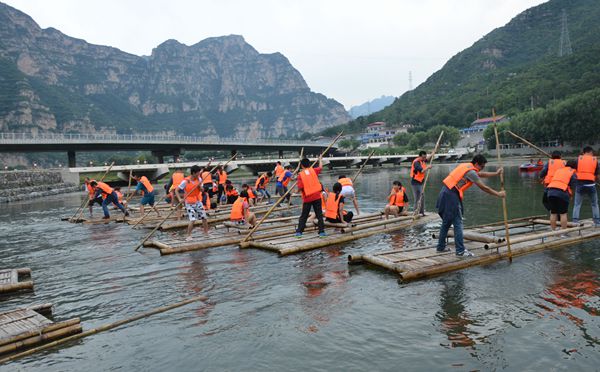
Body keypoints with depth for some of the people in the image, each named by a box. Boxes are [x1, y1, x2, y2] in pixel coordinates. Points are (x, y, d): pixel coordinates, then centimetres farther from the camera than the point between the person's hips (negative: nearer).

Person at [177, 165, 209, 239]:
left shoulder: (199, 179, 0)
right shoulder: (185, 181, -15)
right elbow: (177, 190, -10)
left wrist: (200, 186, -16)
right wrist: (180, 199, -21)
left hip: (198, 201, 6)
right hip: (189, 203, -5)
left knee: (204, 218, 8)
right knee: (192, 219, -16)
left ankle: (206, 233, 26)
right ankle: (189, 236, -1)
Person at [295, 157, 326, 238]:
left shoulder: (300, 174, -6)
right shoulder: (313, 170, 1)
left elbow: (300, 187, -12)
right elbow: (320, 167, 21)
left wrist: (298, 190, 10)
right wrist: (320, 159, 37)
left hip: (307, 198, -1)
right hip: (317, 196, 1)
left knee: (304, 216, 9)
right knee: (319, 215, 7)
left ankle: (299, 232, 10)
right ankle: (321, 231, 7)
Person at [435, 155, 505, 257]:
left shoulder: (466, 166, 16)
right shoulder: (471, 172, -11)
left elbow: (481, 174, 29)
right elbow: (484, 188, -7)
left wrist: (496, 173, 30)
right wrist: (498, 194, 4)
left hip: (445, 193, 10)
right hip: (451, 196, -10)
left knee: (446, 222, 16)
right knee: (458, 223, -6)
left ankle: (441, 247, 23)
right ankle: (460, 250, -4)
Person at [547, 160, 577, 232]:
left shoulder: (559, 170, 24)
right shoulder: (573, 174, 9)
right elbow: (572, 187, 2)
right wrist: (569, 195, 17)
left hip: (551, 191, 5)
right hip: (562, 192, -4)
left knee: (553, 213, 11)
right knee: (563, 214, 2)